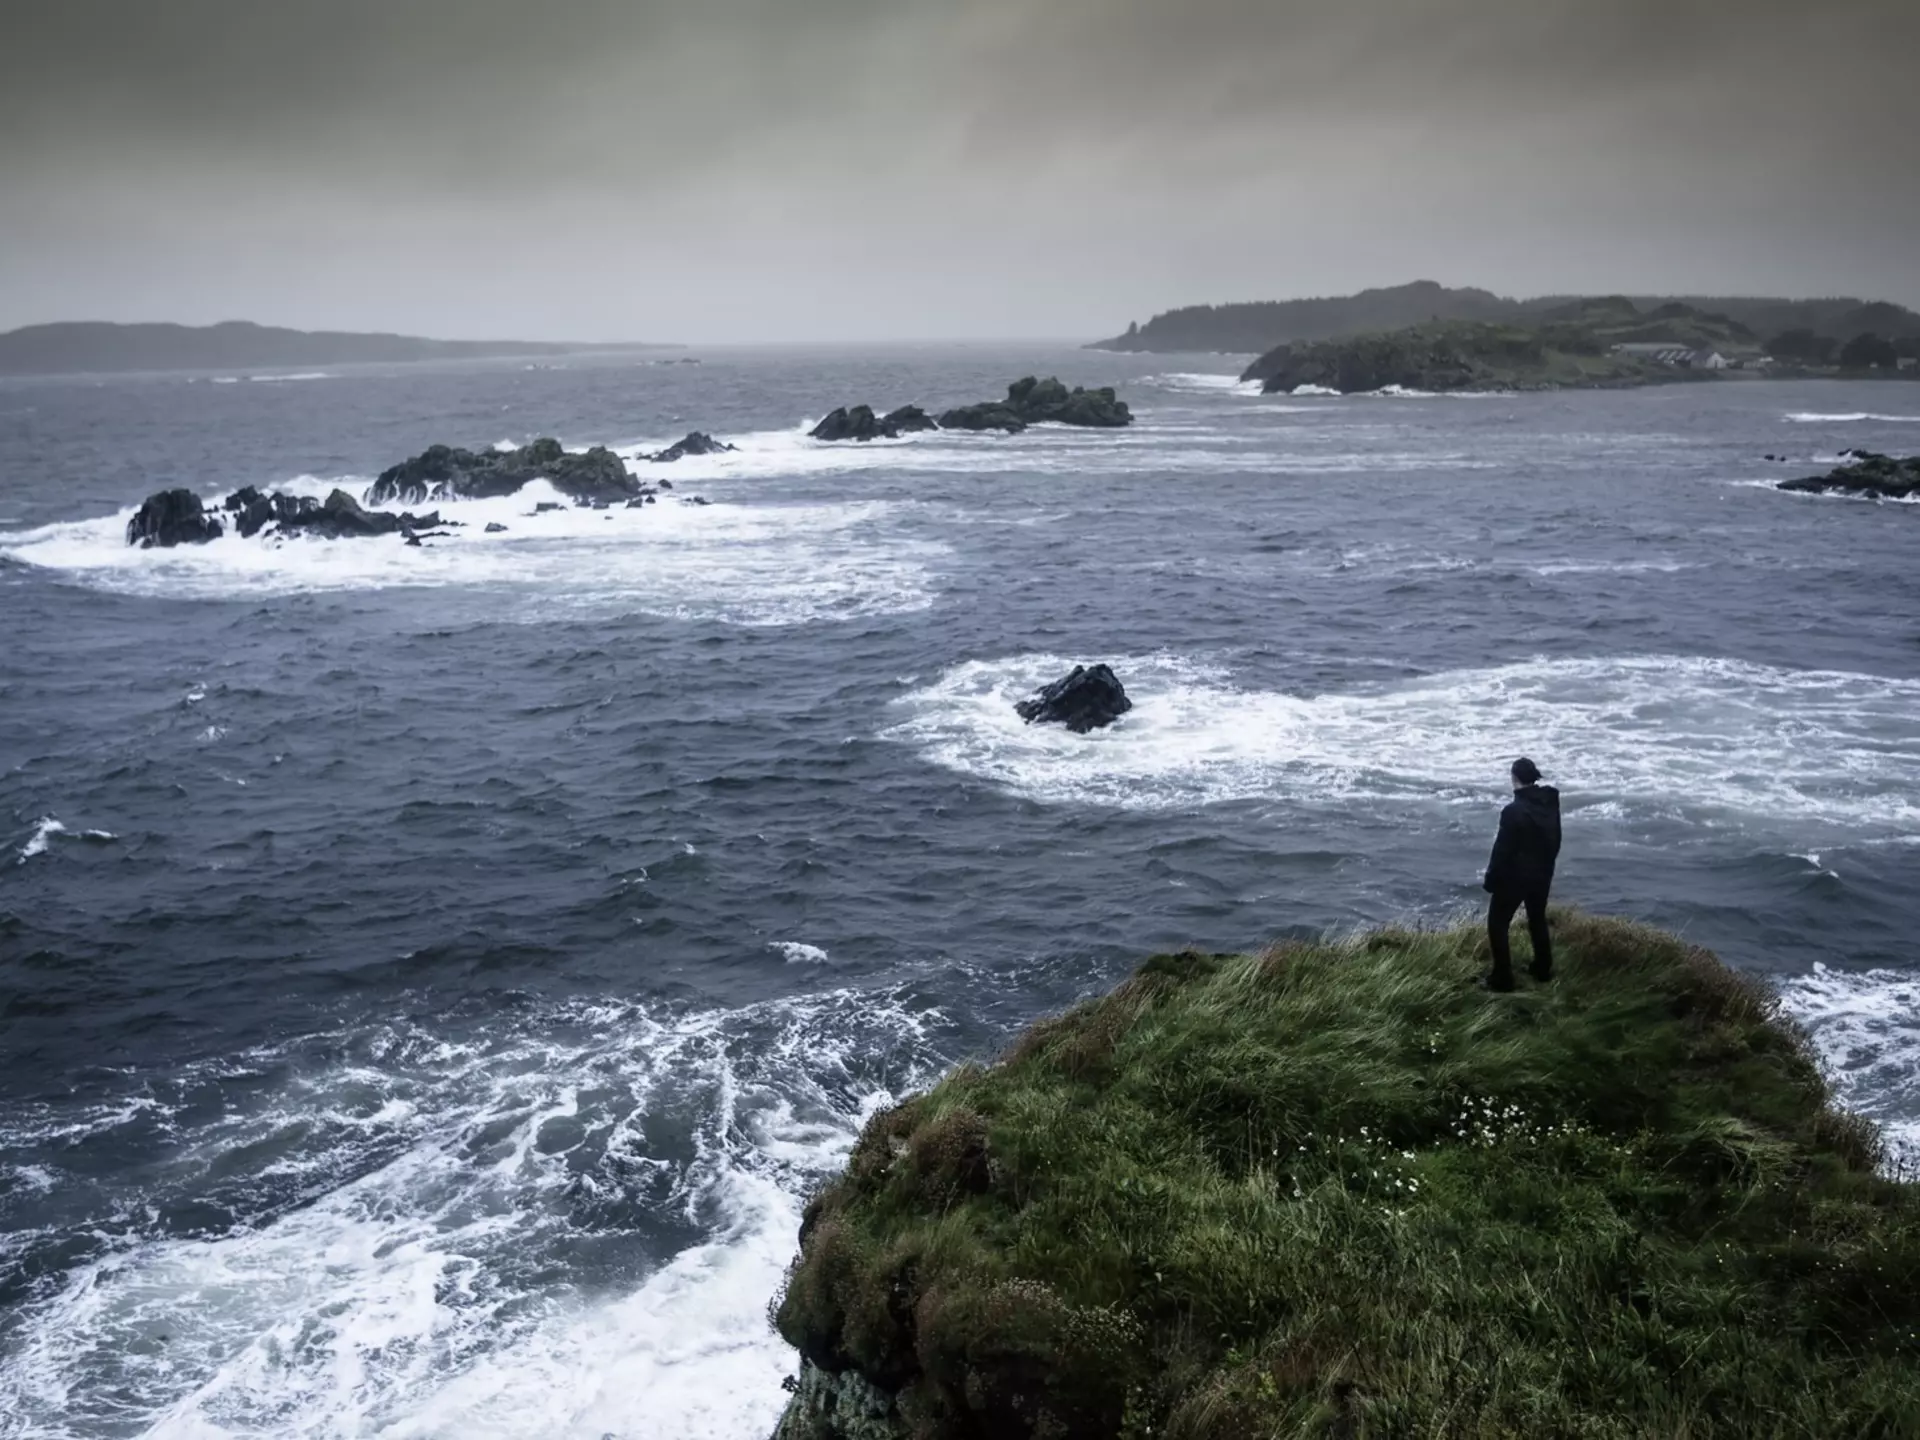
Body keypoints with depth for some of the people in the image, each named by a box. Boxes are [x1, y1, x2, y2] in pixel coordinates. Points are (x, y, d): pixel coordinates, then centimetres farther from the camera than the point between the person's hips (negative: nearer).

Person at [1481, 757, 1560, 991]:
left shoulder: (1514, 811, -24)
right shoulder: (1549, 803, -3)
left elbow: (1502, 849, -19)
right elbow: (1555, 840, 8)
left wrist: (1490, 880, -8)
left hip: (1515, 876, -7)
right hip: (1542, 873, 7)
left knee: (1497, 923, 4)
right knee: (1537, 919, 24)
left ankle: (1502, 978, 3)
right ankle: (1542, 969, 36)